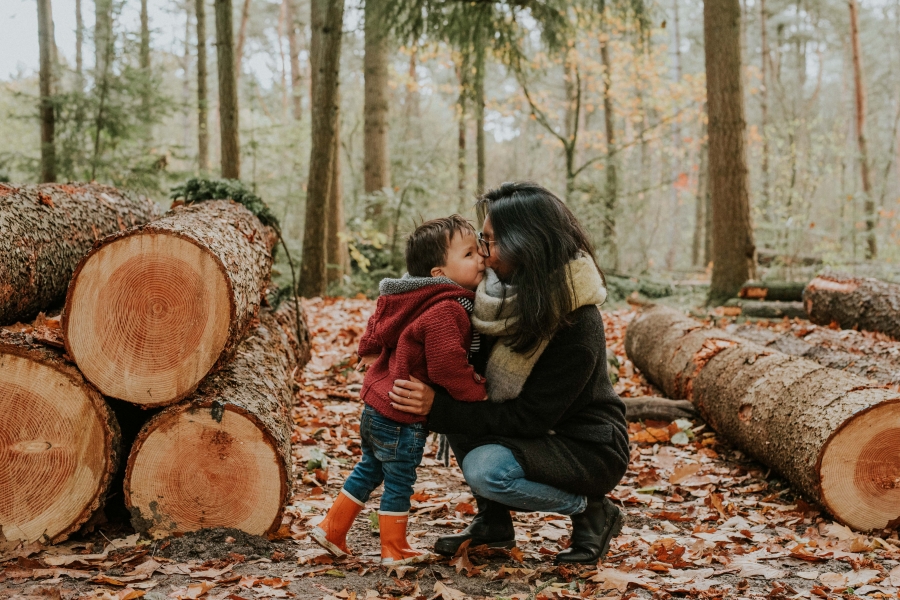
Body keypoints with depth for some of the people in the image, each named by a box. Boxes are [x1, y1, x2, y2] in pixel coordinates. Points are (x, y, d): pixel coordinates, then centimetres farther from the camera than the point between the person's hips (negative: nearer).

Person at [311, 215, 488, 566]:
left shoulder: (419, 301, 7)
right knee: (399, 484, 6)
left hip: (376, 407, 10)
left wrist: (368, 354, 36)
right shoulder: (447, 310, -24)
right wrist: (477, 391, -14)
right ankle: (395, 551, 20)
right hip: (402, 418, -10)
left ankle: (331, 529, 33)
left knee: (368, 471, 24)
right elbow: (447, 366, -29)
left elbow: (377, 325, 19)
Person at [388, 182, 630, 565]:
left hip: (589, 450, -8)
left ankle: (593, 512, -4)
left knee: (485, 468, -29)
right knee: (457, 400, -9)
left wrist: (438, 408, -32)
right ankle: (494, 522, 4)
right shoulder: (510, 293, -5)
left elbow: (528, 418, -28)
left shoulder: (576, 326, -28)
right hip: (543, 433, 8)